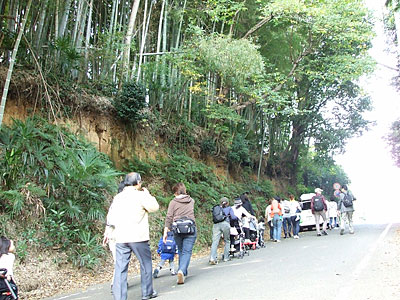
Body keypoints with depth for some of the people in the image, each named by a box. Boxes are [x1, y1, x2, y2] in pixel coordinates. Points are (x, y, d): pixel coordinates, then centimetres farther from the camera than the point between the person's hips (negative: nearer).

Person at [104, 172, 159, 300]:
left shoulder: (117, 197, 10)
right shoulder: (141, 195, -7)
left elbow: (110, 216, 13)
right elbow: (154, 208, 2)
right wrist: (147, 194, 13)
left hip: (120, 238, 4)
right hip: (138, 237, -4)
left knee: (120, 268, 3)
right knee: (146, 263, 13)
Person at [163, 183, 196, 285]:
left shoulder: (173, 202, 3)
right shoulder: (191, 201, 12)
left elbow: (169, 217, -4)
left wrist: (165, 232, -3)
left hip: (177, 230, 0)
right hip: (190, 228, 0)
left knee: (181, 252, 15)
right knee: (187, 252, -6)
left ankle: (183, 272, 18)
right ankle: (182, 271, -25)